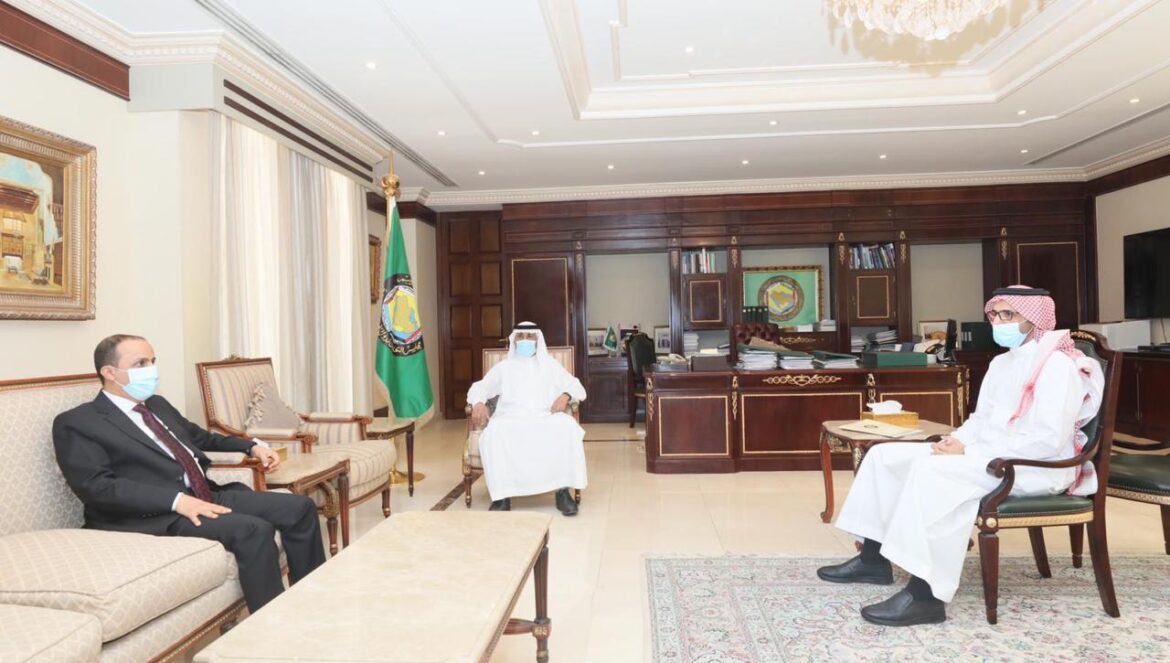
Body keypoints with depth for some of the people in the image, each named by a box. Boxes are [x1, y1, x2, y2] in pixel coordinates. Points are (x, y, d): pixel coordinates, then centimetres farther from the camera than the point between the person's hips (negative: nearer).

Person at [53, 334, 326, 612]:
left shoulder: (157, 405, 21)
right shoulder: (77, 423, -3)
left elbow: (199, 437, 35)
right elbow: (96, 486, -15)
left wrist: (251, 447, 21)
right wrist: (176, 500, -25)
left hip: (206, 494, 8)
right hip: (154, 514, -8)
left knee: (299, 507, -6)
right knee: (253, 529, -30)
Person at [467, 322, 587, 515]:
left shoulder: (551, 365, 23)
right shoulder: (503, 367, 24)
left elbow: (577, 387, 16)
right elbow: (479, 387, 16)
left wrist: (565, 396, -9)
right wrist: (479, 403, -8)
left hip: (544, 418, 0)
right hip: (511, 418, 0)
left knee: (567, 426, -33)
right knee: (494, 432, -35)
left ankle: (563, 491, -27)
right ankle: (503, 495, -30)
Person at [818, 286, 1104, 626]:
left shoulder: (1057, 364, -11)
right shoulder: (1002, 361, 17)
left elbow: (1049, 440, -22)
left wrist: (971, 452, -23)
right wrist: (958, 439, -1)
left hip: (1034, 468, -9)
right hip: (986, 456, 9)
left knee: (934, 469, -35)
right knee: (885, 455, -2)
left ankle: (925, 595, -33)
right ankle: (873, 559, 3)